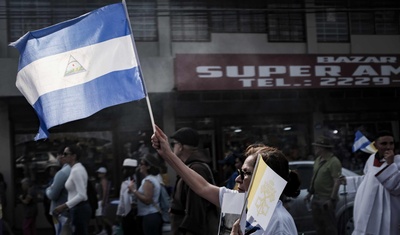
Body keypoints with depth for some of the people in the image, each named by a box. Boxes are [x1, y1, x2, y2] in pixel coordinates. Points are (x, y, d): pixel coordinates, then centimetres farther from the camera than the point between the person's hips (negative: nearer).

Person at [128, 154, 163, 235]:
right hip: (155, 215, 10)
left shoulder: (148, 180, -16)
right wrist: (135, 190, 13)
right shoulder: (155, 178, 16)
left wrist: (134, 190, -16)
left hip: (149, 217, -10)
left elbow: (147, 200, -22)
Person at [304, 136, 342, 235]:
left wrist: (332, 199, -23)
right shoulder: (318, 159, 11)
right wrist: (310, 193, 18)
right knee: (318, 224, 16)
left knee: (329, 226, -1)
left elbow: (337, 182, -20)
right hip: (316, 198, 9)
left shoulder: (334, 162, -16)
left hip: (326, 199, -9)